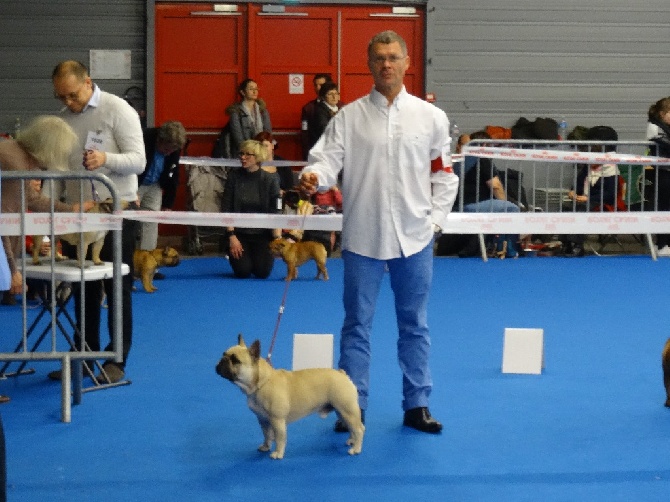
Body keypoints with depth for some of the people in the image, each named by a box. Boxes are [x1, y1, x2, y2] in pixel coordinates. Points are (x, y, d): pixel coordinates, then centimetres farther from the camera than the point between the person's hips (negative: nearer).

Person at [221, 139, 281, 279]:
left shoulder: (270, 179, -7)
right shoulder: (234, 177, -5)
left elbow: (275, 212, -8)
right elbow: (226, 209, -5)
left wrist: (277, 240, -18)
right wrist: (231, 236, -12)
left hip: (262, 234, 0)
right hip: (240, 233, 0)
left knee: (263, 272, -15)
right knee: (242, 272, -17)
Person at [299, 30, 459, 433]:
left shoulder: (431, 117, 4)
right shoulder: (349, 116, 1)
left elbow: (444, 174, 8)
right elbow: (329, 157, -8)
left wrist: (436, 219, 0)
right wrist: (314, 176, -30)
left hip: (414, 236, 1)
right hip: (363, 235, -1)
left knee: (415, 324, 10)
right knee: (357, 324, 4)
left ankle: (417, 405, 20)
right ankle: (352, 407, 13)